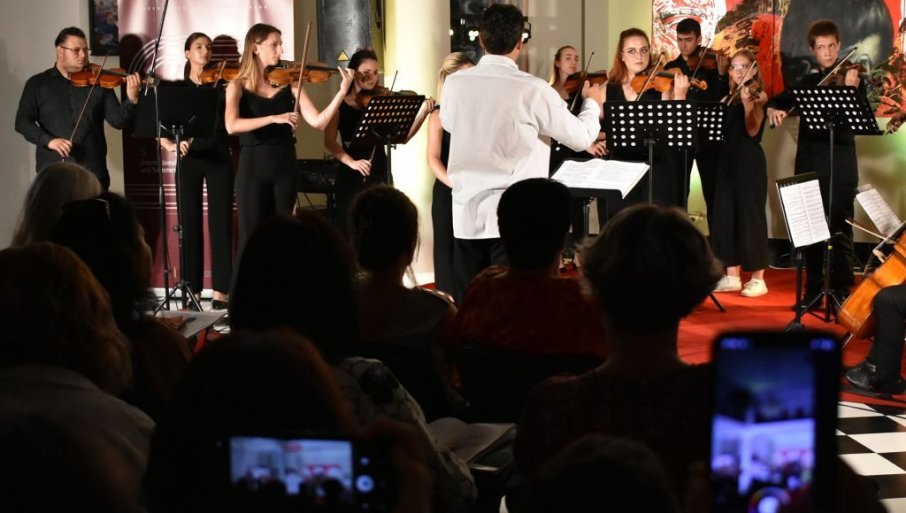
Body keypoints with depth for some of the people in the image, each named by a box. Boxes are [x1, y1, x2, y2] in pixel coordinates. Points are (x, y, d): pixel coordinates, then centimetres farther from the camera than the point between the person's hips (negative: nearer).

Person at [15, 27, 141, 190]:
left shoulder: (98, 83, 9)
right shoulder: (37, 83, 8)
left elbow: (117, 120, 3)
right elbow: (22, 121, 0)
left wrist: (132, 99, -17)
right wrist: (48, 140, -17)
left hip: (93, 172, 1)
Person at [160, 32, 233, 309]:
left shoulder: (221, 85, 5)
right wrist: (171, 144, -17)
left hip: (218, 158, -1)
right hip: (189, 160, 1)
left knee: (220, 221, -3)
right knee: (190, 222, 2)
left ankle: (221, 288, 1)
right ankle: (192, 288, 10)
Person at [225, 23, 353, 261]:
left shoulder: (289, 84, 5)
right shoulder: (238, 86, -1)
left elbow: (318, 121, -4)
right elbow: (232, 125, -19)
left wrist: (342, 92, -15)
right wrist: (274, 118, -28)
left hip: (284, 166, 2)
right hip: (252, 167, -2)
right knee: (250, 238, -1)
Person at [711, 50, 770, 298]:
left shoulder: (757, 95, -6)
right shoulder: (730, 97, 14)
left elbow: (752, 130, -18)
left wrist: (748, 102, -30)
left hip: (750, 162, -7)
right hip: (727, 160, 7)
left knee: (750, 216, -5)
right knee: (724, 217, 6)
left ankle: (758, 279, 1)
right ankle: (732, 277, 14)